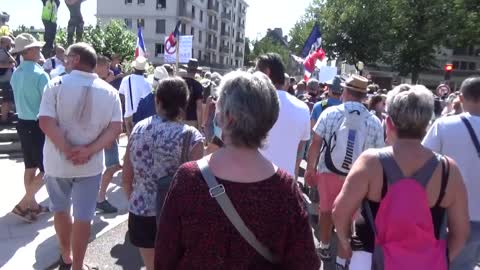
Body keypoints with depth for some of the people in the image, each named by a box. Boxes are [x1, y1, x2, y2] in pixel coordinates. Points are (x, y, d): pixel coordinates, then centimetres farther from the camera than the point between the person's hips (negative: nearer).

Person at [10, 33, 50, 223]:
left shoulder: (16, 73, 7)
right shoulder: (39, 74, -18)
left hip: (23, 123, 8)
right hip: (38, 125, -8)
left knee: (30, 166, 16)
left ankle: (31, 204, 27)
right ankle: (23, 204, 3)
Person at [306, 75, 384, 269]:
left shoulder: (330, 113, -11)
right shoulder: (374, 122, -8)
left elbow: (315, 144, -9)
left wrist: (310, 168, 3)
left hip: (328, 172, 0)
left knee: (326, 210, 22)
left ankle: (325, 248, 41)